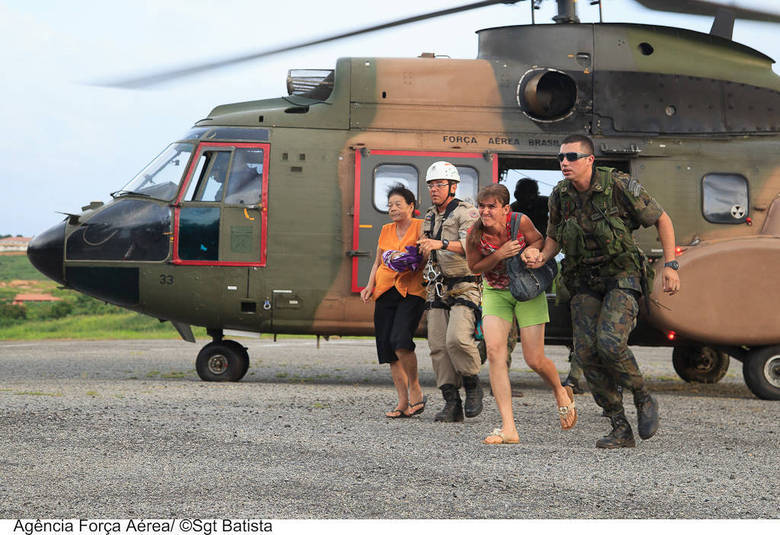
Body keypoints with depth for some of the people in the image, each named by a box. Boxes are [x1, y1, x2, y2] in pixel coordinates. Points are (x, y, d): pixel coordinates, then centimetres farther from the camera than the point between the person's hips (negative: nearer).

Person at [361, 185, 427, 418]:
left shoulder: (420, 227, 0)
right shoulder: (386, 230, 17)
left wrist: (411, 259, -21)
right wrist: (370, 285, 11)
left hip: (412, 291, -6)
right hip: (385, 293, 6)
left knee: (400, 341, -23)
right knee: (388, 347, 1)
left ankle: (415, 390, -4)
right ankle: (403, 401, 7)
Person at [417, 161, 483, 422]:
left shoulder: (466, 213, -6)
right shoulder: (430, 217, 18)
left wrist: (440, 244, -35)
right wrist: (425, 251, 8)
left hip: (464, 287, -7)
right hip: (437, 290, 7)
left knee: (457, 339, -24)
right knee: (438, 347, -2)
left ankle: (473, 387, -1)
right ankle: (451, 403, 1)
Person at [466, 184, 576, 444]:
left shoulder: (520, 222, -19)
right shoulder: (475, 234, -16)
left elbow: (539, 241, 0)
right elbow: (474, 267, -3)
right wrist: (499, 255, -21)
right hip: (495, 293, 1)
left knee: (535, 360, -3)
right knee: (494, 351, -17)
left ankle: (561, 393, 34)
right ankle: (508, 428, -16)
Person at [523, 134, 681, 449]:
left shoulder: (620, 186, -15)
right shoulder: (560, 196, -1)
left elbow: (662, 220, -4)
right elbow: (554, 237, 16)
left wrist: (670, 265, -8)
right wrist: (541, 256, -6)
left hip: (622, 276, -5)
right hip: (585, 282, 5)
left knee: (610, 344, -25)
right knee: (587, 352, -7)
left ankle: (644, 400, 4)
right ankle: (621, 431, 3)